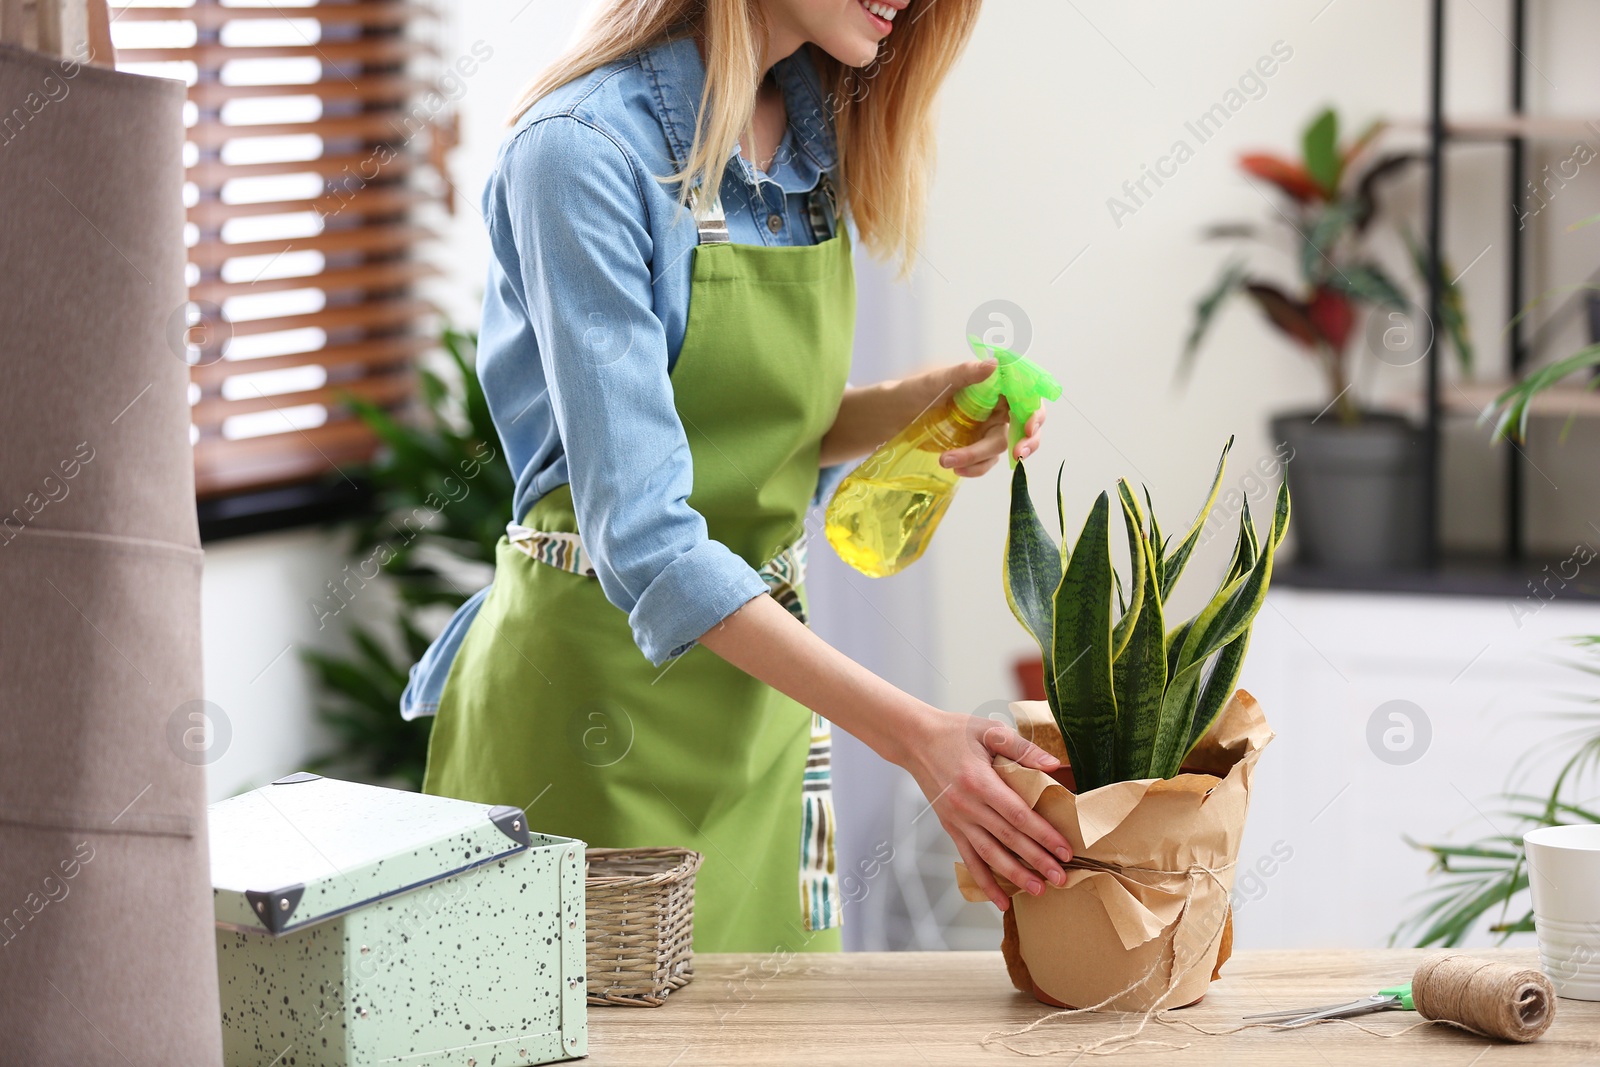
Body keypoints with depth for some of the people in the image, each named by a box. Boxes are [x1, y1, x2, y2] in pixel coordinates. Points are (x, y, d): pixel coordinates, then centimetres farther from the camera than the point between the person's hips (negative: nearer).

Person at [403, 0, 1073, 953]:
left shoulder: (813, 124, 3)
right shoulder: (583, 148, -20)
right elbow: (639, 535, -26)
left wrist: (917, 406, -6)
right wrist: (911, 733, -33)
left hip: (760, 678, 7)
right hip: (599, 687, -7)